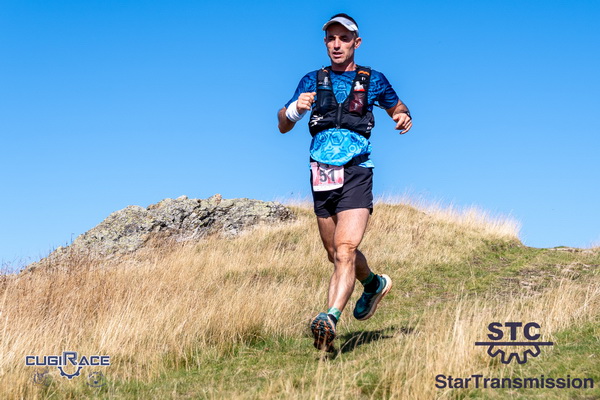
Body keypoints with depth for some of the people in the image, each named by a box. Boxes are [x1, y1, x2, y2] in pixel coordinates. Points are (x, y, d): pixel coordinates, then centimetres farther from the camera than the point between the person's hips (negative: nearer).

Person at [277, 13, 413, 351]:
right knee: (337, 255, 16)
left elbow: (398, 107, 24)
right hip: (321, 175, 4)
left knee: (345, 250, -21)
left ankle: (331, 319, -33)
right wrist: (296, 108, -13)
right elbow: (283, 126, 10)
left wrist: (404, 119, -1)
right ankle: (375, 285, 44)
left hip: (355, 173, -4)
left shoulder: (372, 80, 8)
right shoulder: (313, 80, 13)